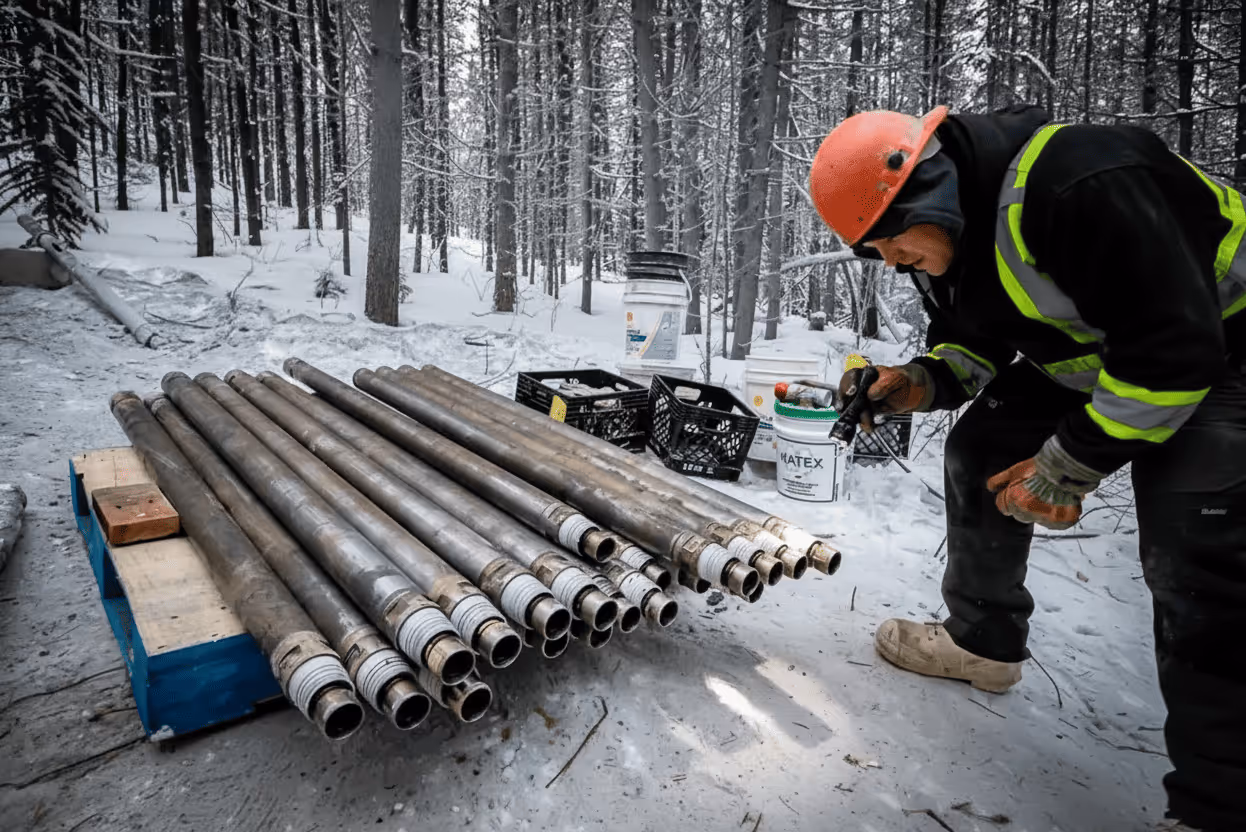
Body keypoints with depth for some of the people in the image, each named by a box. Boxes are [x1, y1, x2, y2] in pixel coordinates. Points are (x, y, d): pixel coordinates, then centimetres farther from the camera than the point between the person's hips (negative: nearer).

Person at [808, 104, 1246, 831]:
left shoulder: (1082, 186, -34)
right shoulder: (944, 237, -6)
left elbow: (1175, 352, -31)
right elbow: (977, 340, 6)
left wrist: (1070, 465, -25)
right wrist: (922, 382, -15)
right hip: (1087, 357, 9)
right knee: (980, 451, 2)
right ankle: (984, 640, 21)